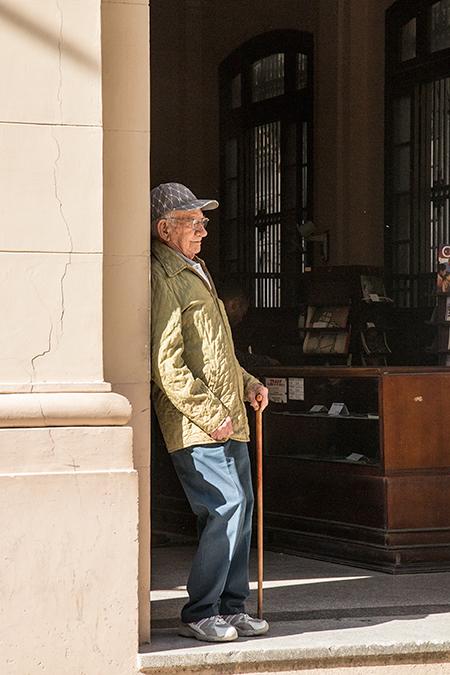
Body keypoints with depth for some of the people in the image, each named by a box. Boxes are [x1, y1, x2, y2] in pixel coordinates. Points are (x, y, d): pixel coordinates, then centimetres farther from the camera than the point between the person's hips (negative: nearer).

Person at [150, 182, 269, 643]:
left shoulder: (194, 272, 22)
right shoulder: (161, 279, -11)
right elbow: (167, 364, -18)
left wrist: (246, 382, 16)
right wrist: (211, 415, -19)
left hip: (227, 421, 10)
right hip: (195, 425, -10)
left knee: (241, 507, 9)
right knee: (227, 506, -14)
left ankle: (230, 608, 17)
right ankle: (199, 615, -5)